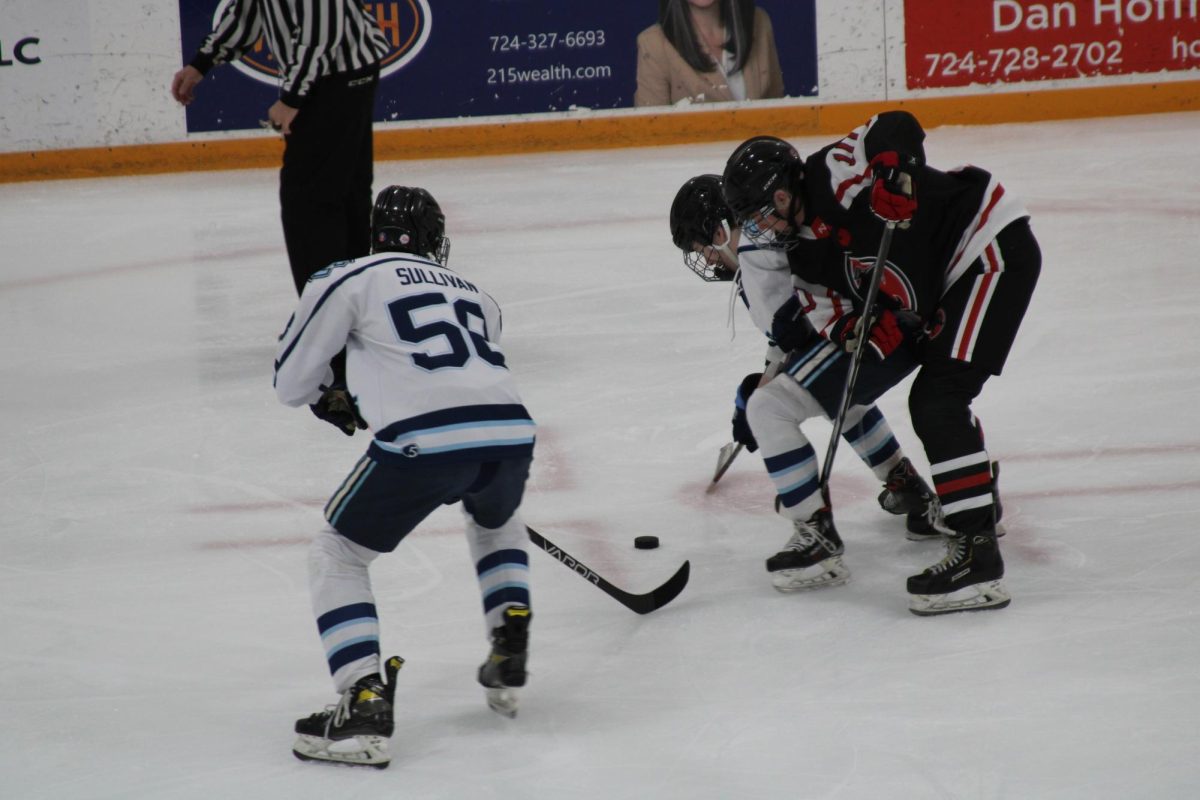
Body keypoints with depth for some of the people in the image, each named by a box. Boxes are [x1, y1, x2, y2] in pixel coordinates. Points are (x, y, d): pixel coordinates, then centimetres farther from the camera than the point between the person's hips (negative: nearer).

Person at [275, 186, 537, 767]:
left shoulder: (349, 280, 12)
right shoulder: (475, 294, 28)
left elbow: (292, 381, 17)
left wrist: (328, 402, 40)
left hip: (424, 441, -5)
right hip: (510, 431, 5)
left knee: (336, 555, 14)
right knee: (496, 522, 39)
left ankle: (364, 705, -1)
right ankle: (509, 660, 30)